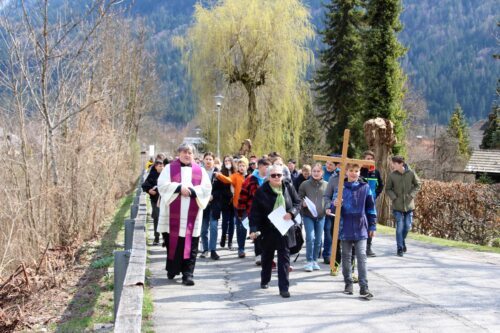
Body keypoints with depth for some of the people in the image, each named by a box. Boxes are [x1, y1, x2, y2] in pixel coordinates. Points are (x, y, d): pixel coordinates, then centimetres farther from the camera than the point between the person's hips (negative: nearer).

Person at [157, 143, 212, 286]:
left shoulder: (200, 171, 11)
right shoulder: (169, 168, 7)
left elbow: (206, 188, 2)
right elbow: (162, 184, -5)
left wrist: (192, 191, -14)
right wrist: (179, 188, -16)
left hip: (192, 215, 1)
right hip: (173, 214, -1)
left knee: (190, 246, -2)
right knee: (172, 242, 6)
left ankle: (188, 274, 1)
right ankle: (172, 269, 23)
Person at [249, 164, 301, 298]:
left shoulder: (288, 187, 0)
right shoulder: (262, 191, -8)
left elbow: (297, 203, 7)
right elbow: (255, 212, -9)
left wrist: (291, 213, -12)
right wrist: (253, 229, -16)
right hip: (268, 230, 0)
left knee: (284, 257, -2)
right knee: (267, 257, 17)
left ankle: (284, 287, 0)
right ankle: (265, 280, 38)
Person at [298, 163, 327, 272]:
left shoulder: (326, 185, 5)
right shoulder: (305, 184, 0)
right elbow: (299, 198, 4)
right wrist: (303, 203, -15)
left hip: (321, 216, 2)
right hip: (308, 215, -2)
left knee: (318, 240, 8)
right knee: (310, 237, -11)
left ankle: (315, 260, 22)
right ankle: (309, 261, -1)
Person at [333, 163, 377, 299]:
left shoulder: (365, 187, 0)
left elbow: (370, 207, 5)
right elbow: (335, 202, -1)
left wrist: (372, 226, 5)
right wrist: (335, 204, -26)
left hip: (361, 228, -1)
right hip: (345, 227, 1)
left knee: (361, 256, -5)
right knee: (346, 256, 11)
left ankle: (364, 287, -3)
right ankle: (348, 283, 24)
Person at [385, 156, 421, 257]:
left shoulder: (411, 173, -7)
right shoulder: (392, 175, -8)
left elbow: (417, 185, 6)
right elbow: (388, 189, 3)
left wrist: (411, 195, -6)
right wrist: (394, 198, -11)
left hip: (409, 205, 1)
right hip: (397, 206, -1)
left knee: (407, 226, 9)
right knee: (400, 227, -4)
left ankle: (402, 240, 37)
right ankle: (400, 248, 7)